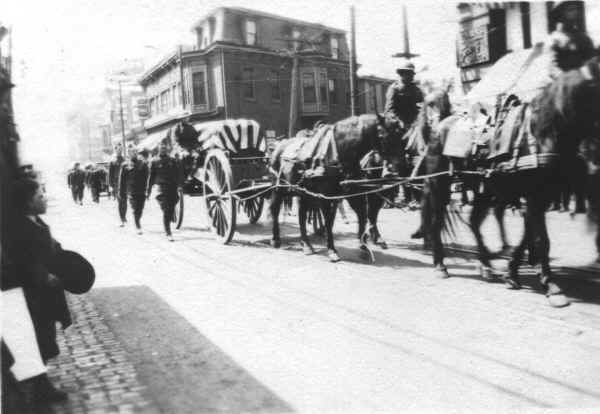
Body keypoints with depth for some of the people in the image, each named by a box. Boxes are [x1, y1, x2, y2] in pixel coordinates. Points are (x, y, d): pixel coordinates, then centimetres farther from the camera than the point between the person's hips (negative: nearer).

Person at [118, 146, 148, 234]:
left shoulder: (143, 164, 7)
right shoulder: (125, 165, 3)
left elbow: (146, 178, 9)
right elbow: (122, 180, 5)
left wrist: (147, 190, 4)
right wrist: (121, 192, 3)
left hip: (142, 191, 2)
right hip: (131, 192, -2)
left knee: (140, 210, 8)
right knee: (135, 210, -8)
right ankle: (138, 227, -2)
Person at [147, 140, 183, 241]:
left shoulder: (173, 161, 10)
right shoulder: (155, 162, 6)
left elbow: (179, 174, 7)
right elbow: (151, 177, 8)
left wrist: (179, 185, -6)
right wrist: (148, 191, 6)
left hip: (173, 188, 3)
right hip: (162, 188, -3)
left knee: (171, 211, 5)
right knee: (166, 211, -10)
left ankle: (167, 227, 28)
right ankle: (168, 233, -10)